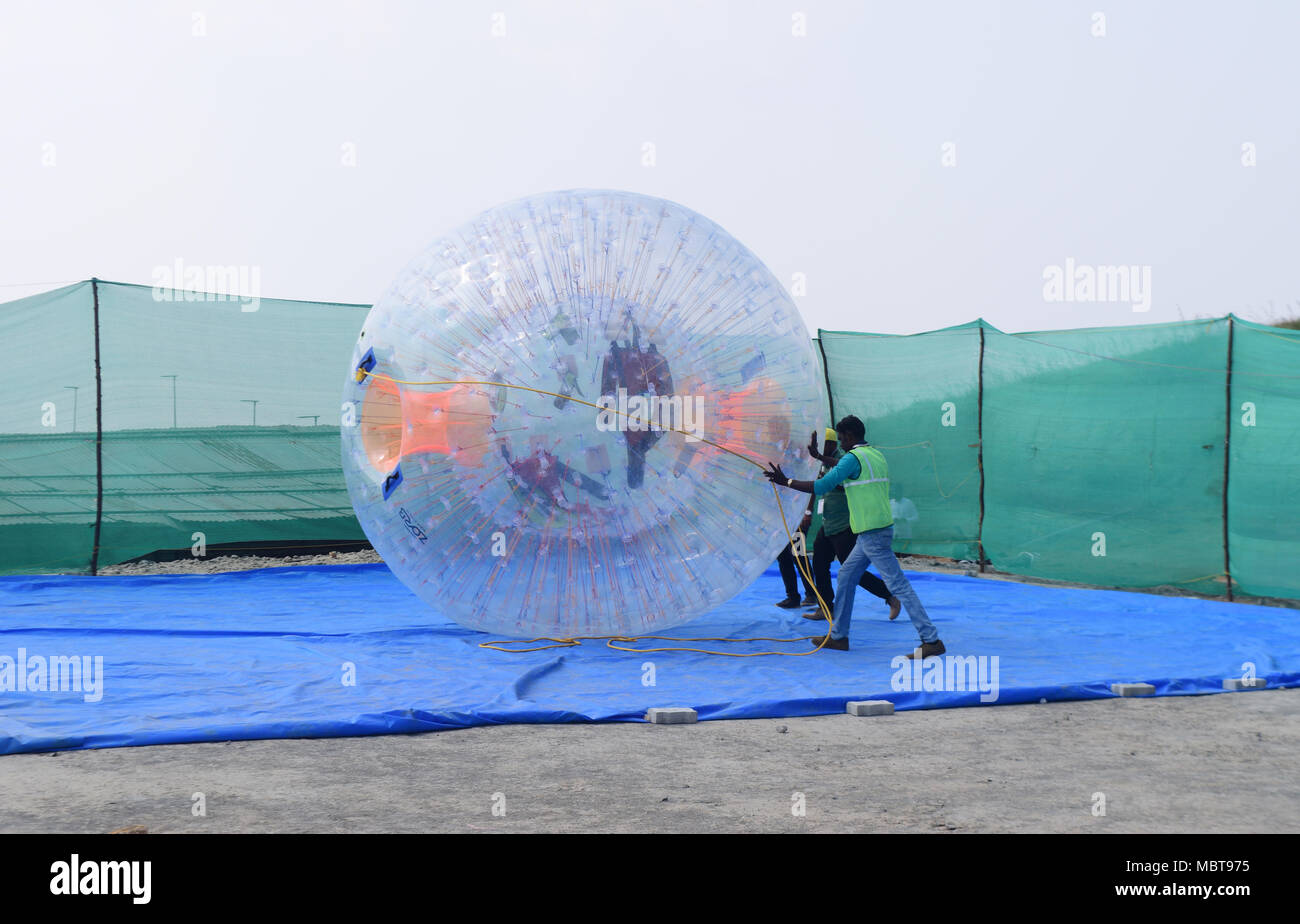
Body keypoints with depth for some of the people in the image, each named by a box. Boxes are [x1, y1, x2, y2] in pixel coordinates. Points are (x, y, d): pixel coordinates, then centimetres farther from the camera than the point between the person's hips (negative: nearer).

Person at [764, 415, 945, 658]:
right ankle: (838, 636, 22)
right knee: (846, 576, 16)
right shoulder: (876, 455, 13)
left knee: (898, 584, -9)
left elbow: (821, 487, -16)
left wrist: (785, 481, -7)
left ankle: (931, 640, -9)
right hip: (878, 529, 10)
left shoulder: (853, 458, -13)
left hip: (871, 533, -10)